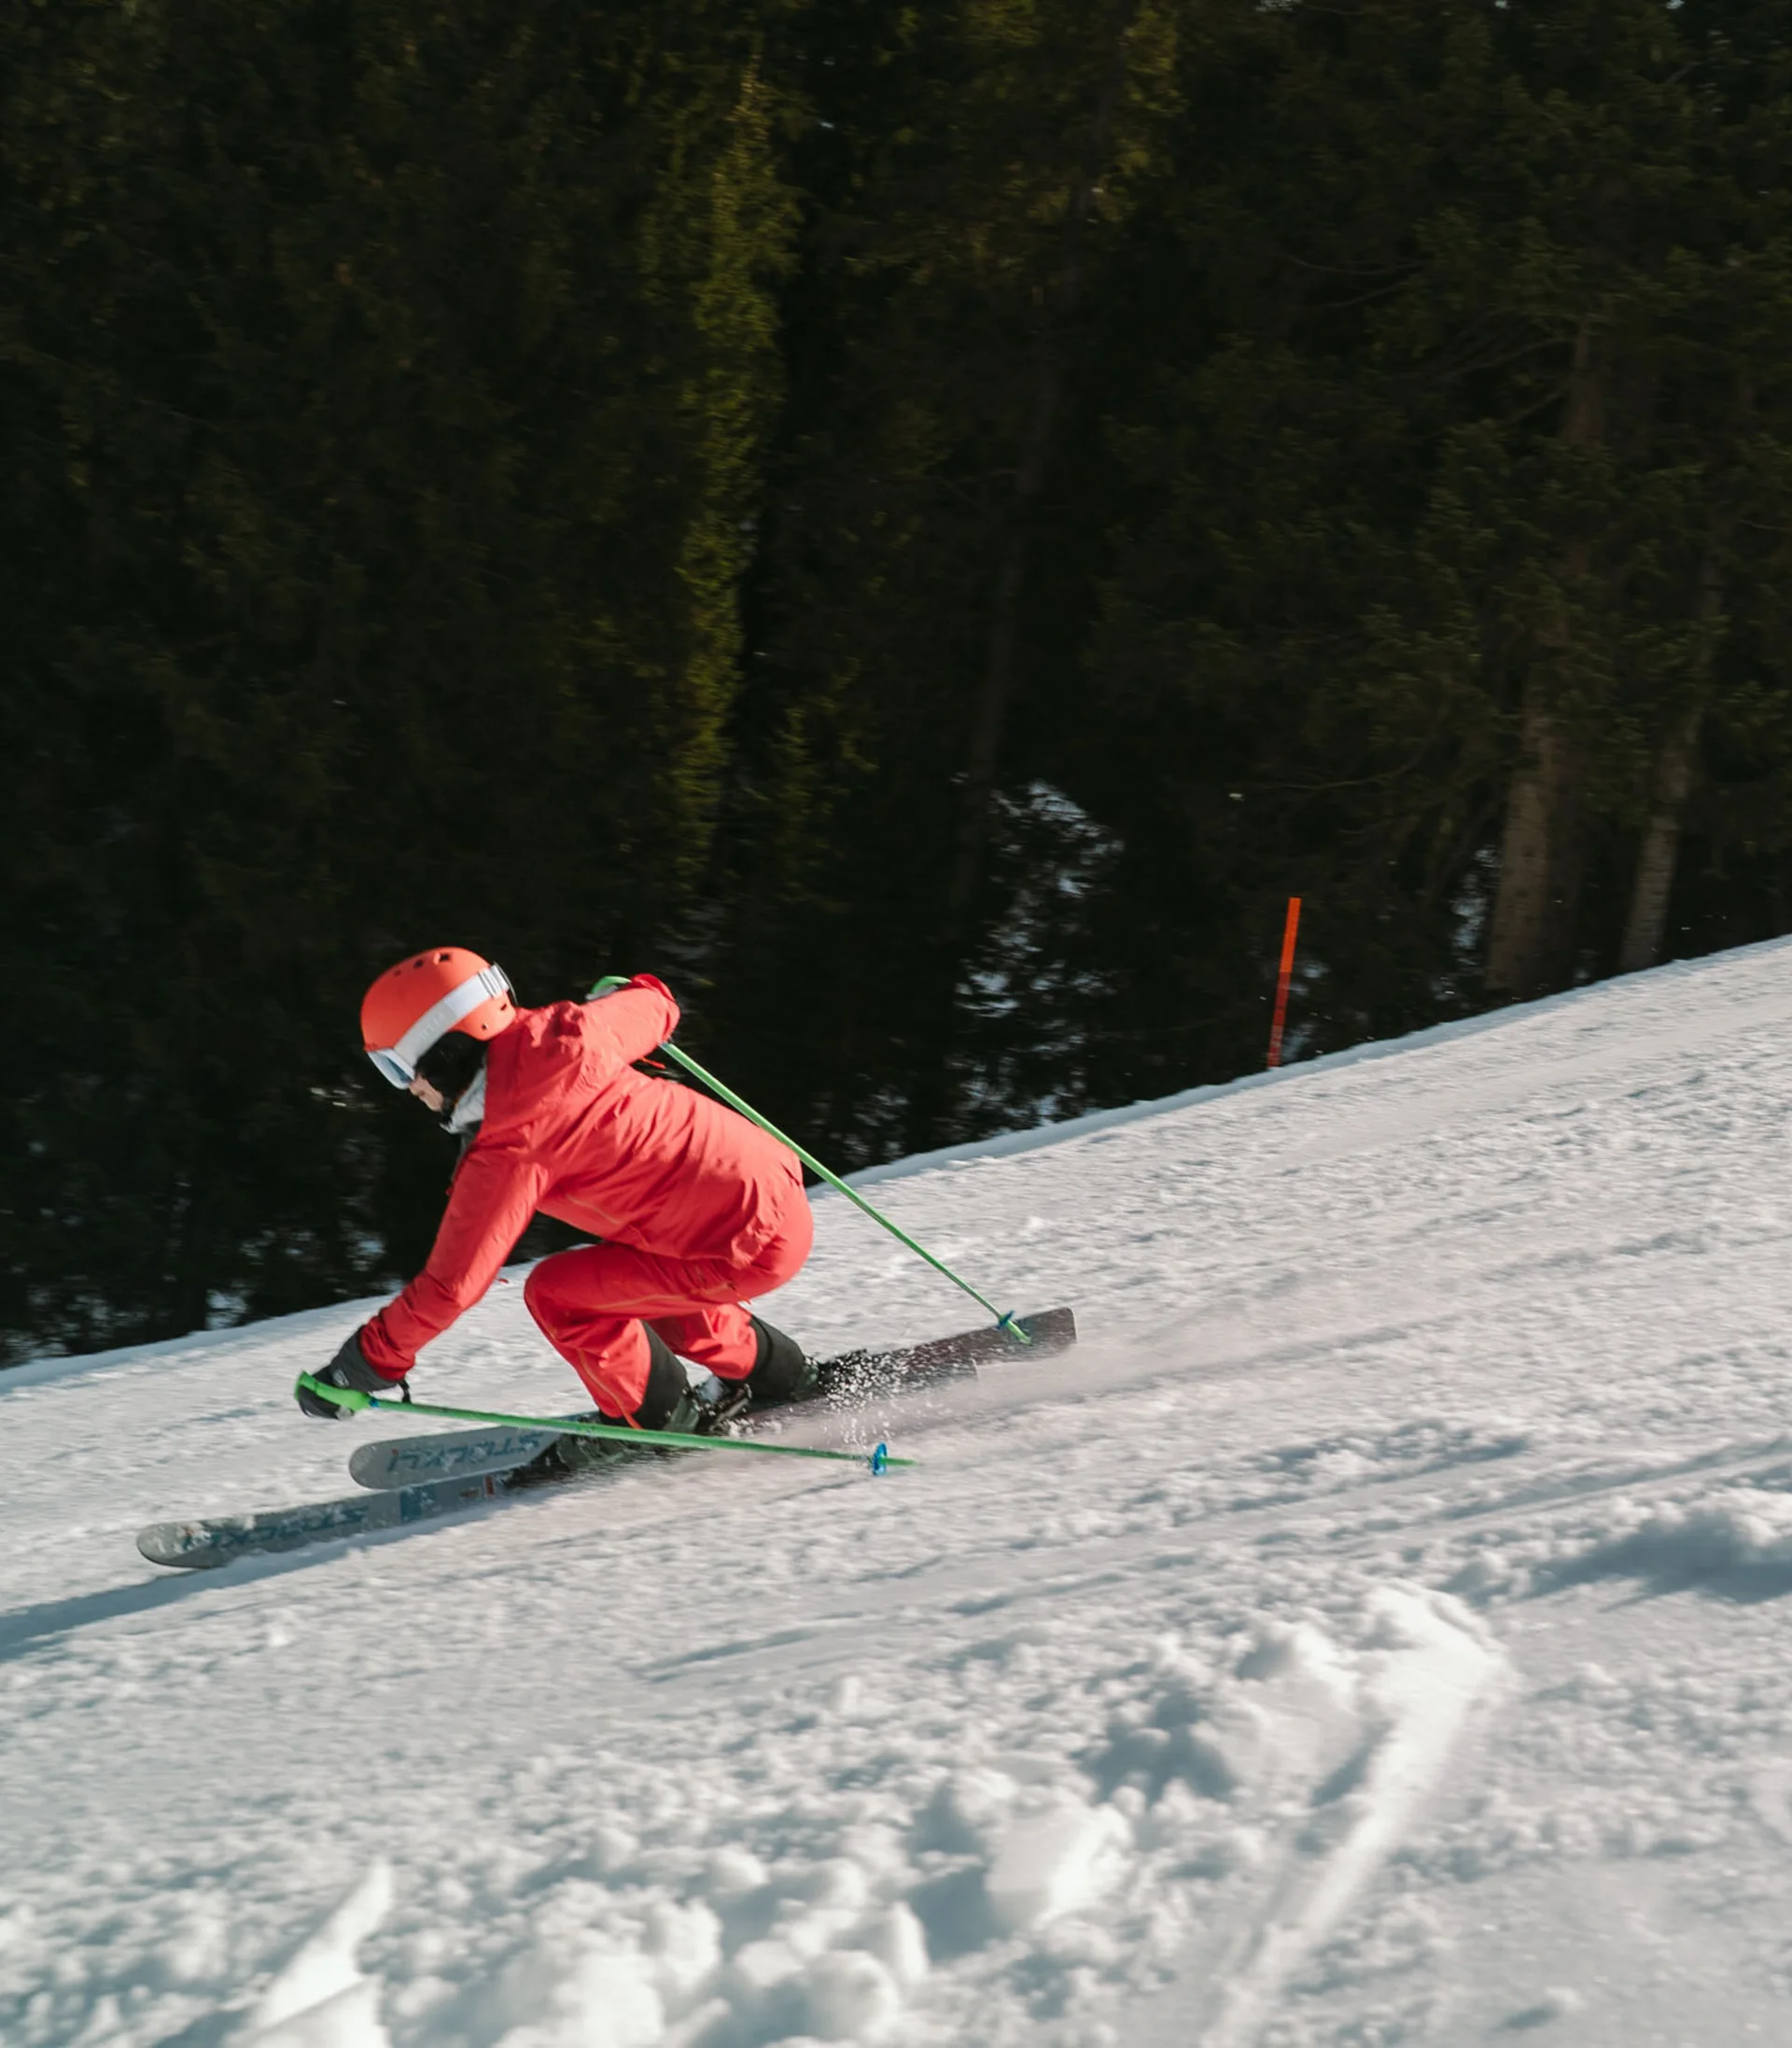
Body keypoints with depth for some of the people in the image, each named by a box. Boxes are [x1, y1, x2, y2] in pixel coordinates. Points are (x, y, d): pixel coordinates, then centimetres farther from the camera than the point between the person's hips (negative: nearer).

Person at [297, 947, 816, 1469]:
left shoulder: (510, 1154, -20)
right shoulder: (560, 1037, -2)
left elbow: (452, 1284, -17)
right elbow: (653, 1009, 18)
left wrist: (365, 1364, -6)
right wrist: (641, 993, 44)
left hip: (751, 1249, -9)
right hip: (782, 1193, 9)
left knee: (554, 1292, -3)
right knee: (628, 1274, 28)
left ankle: (659, 1420, 13)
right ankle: (774, 1374, 37)